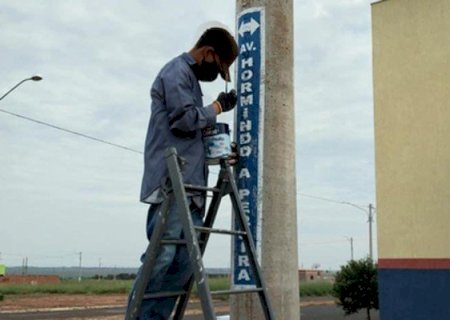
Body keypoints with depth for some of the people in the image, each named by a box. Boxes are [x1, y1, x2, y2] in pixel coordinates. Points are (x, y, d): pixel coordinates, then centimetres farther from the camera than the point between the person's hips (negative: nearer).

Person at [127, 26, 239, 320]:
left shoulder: (191, 78, 26)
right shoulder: (177, 71, -2)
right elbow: (184, 120, -14)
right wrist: (218, 107, 1)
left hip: (190, 186, 9)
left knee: (184, 260, 2)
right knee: (163, 255, -13)